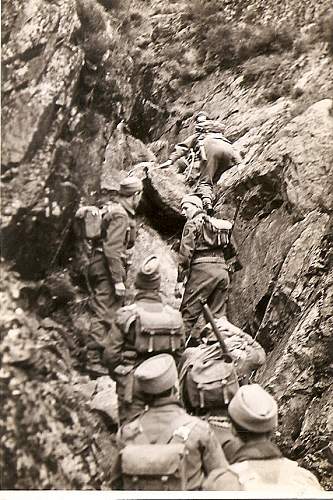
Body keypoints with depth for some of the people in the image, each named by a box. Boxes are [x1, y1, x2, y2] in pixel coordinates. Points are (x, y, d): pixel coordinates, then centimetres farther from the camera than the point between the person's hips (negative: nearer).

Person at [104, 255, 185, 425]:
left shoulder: (125, 315, -14)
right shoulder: (174, 316, -4)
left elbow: (111, 354, -9)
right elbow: (180, 354, 4)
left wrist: (118, 376, 10)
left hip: (132, 385, -3)